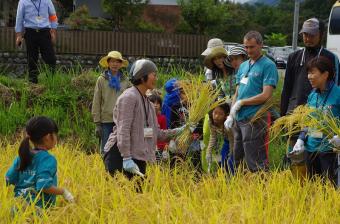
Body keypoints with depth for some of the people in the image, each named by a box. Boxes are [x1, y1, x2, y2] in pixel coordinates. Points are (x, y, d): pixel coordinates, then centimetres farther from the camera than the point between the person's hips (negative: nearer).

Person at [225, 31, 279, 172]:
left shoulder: (268, 65, -7)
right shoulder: (243, 66, 18)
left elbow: (266, 95, -15)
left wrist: (241, 103, -9)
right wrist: (231, 115, 8)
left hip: (254, 119, -8)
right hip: (239, 119, 8)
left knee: (255, 164, -6)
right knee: (237, 161, 14)